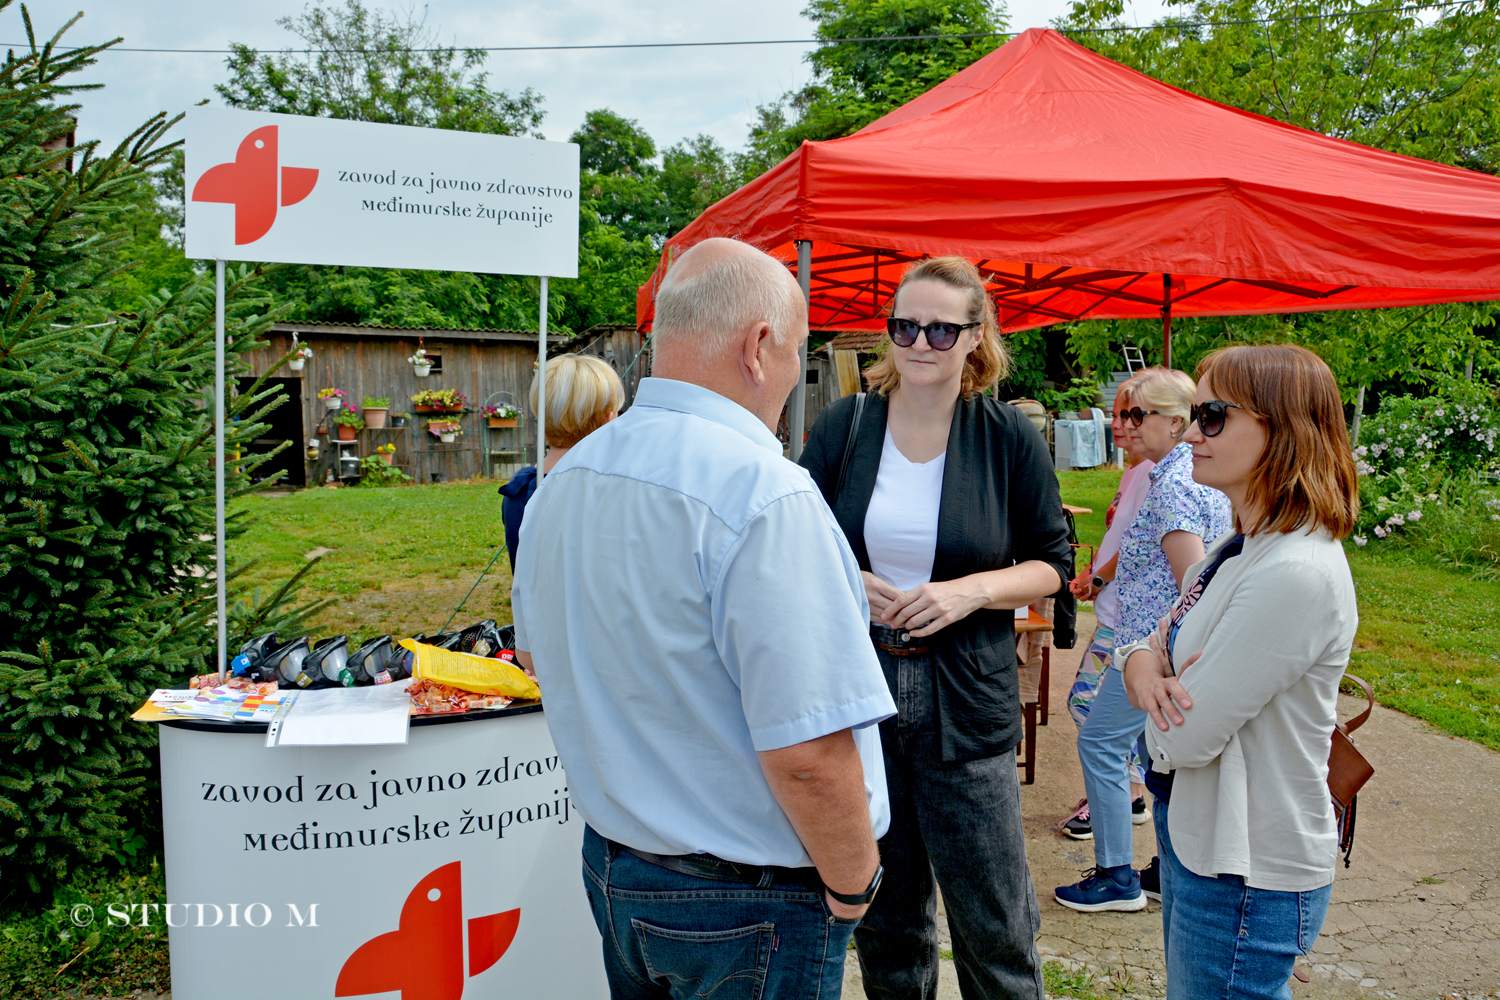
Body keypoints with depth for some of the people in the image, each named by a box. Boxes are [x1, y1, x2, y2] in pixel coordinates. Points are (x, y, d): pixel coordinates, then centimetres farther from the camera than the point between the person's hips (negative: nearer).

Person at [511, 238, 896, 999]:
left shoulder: (563, 480, 1)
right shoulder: (764, 494, -26)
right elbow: (808, 754, -28)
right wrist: (850, 887, -11)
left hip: (609, 865, 7)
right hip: (746, 905, -7)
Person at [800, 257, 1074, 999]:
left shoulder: (1009, 437, -2)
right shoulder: (843, 425, 2)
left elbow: (1052, 564, 3)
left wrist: (971, 590, -15)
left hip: (966, 702, -1)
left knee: (995, 922, 4)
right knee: (884, 912, 15)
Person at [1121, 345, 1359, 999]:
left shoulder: (1296, 575, -27)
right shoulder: (1242, 546, 4)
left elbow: (1184, 739, -26)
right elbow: (1166, 640, 9)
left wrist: (1160, 690, -5)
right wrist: (1143, 660, -13)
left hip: (1246, 873, -9)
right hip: (1198, 834, 9)